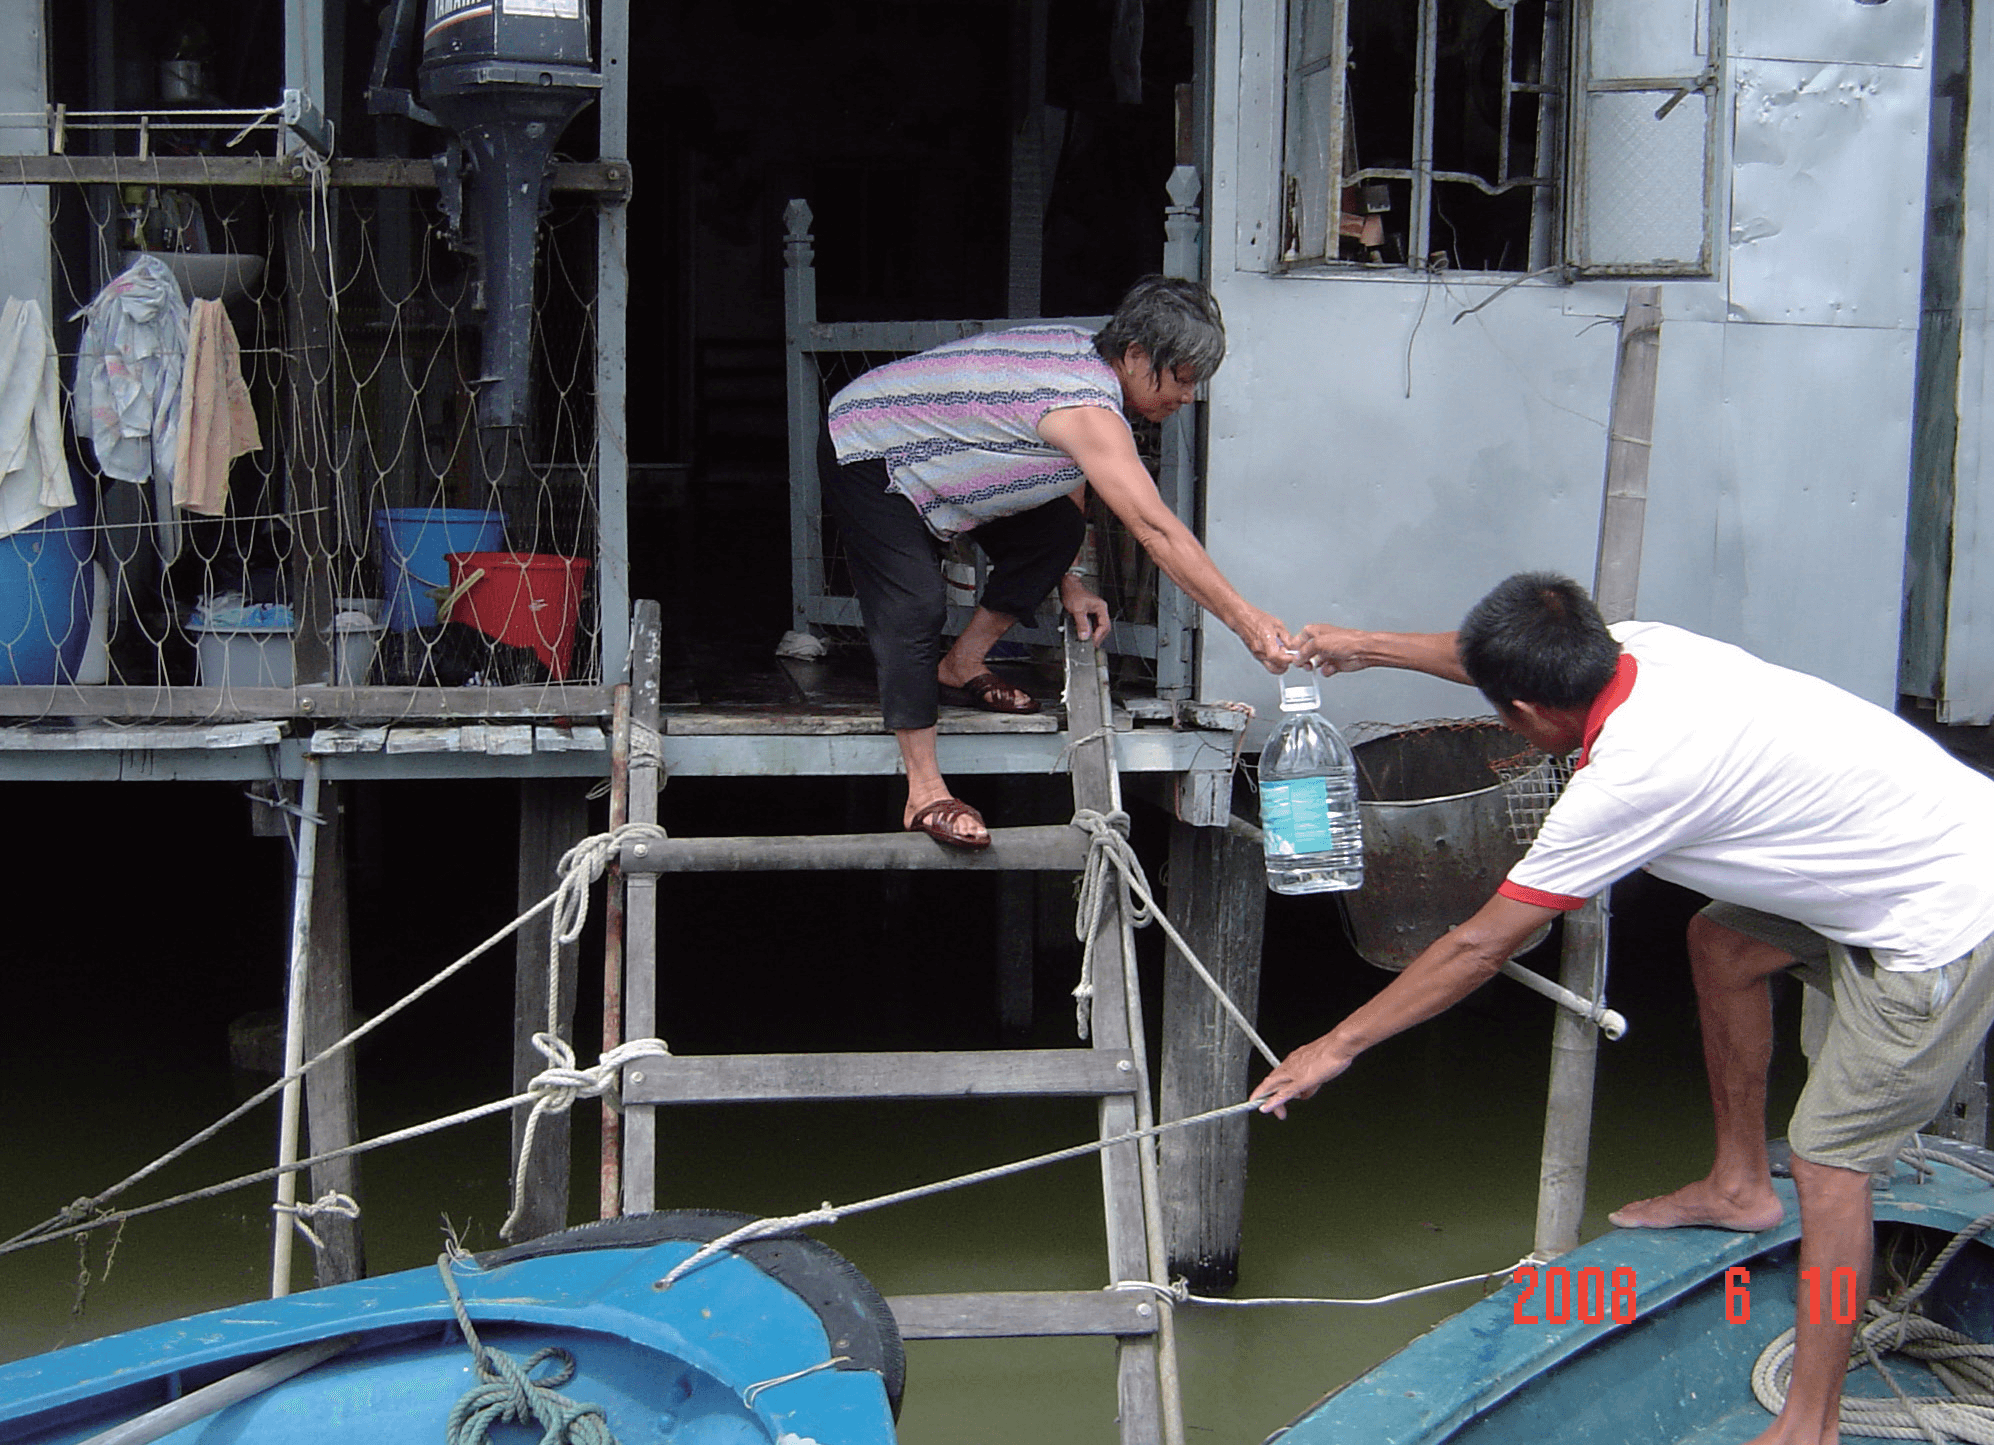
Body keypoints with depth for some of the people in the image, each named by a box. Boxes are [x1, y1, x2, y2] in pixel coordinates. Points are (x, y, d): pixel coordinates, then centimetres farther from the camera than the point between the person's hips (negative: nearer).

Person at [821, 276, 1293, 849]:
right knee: (916, 606, -22)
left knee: (1056, 529, 3)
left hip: (926, 447, 10)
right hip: (863, 456, -10)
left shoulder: (1082, 354, -4)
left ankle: (960, 666, 18)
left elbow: (1069, 490, 10)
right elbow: (1156, 531, -38)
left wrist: (1067, 578, 4)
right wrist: (1247, 621, -38)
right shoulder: (1089, 410, -33)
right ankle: (925, 796, -20)